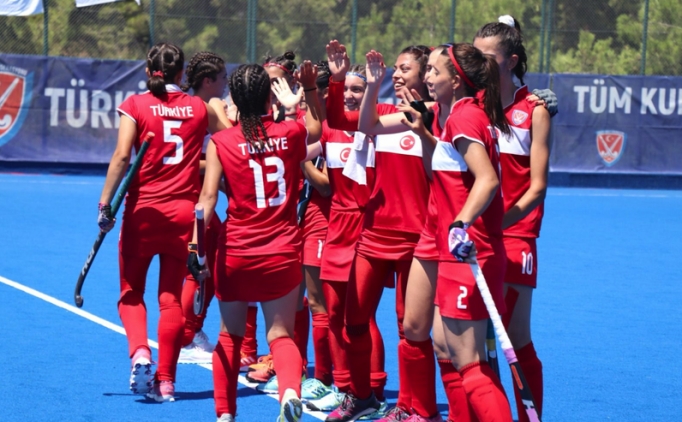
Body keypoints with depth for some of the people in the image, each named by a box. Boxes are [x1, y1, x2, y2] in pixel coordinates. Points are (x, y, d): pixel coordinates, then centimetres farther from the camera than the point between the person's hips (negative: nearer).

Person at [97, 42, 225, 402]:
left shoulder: (136, 105, -4)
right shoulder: (200, 108, 3)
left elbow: (122, 157, -11)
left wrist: (105, 204, -8)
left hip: (143, 211, -2)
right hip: (184, 213, 2)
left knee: (131, 294, 11)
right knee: (171, 298, 8)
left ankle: (140, 353, -15)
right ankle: (165, 381, 7)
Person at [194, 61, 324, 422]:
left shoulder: (220, 142, -5)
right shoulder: (291, 133, 0)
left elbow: (209, 196, -13)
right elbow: (316, 127, 25)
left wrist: (195, 245, -13)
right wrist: (310, 87, 26)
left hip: (235, 253, 0)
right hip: (282, 253, 0)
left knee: (230, 336, 18)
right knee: (281, 334, 4)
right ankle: (290, 389, -26)